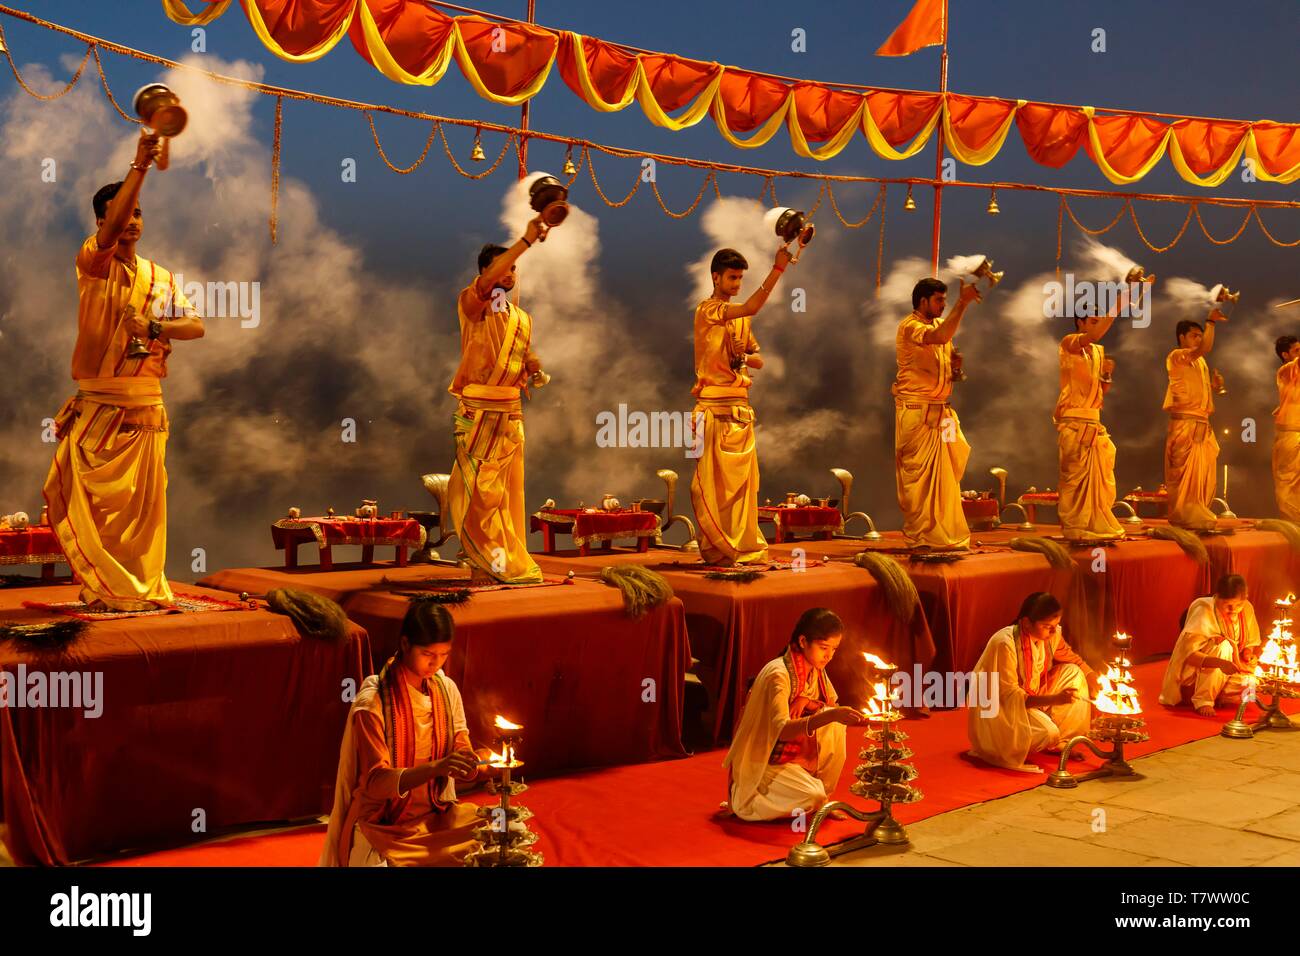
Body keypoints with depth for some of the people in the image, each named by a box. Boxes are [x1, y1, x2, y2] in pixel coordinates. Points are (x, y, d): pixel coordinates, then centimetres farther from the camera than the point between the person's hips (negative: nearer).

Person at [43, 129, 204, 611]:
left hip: (145, 408, 3)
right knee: (82, 500, -6)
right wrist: (140, 165, -29)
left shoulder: (160, 278, 12)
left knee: (143, 504, 6)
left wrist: (154, 326, -17)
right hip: (97, 406, -3)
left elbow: (196, 325, 3)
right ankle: (104, 588, 6)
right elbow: (110, 229, -21)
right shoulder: (94, 265, -1)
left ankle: (142, 587, 16)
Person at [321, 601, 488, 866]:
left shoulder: (447, 689, 1)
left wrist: (468, 762, -20)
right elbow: (376, 782, -19)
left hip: (436, 814, 6)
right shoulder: (372, 702, -16)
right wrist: (435, 767, -34)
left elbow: (462, 750, 4)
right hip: (384, 824, -5)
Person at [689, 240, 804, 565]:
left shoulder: (742, 317, 18)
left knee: (742, 479, 6)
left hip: (741, 406, 7)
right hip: (714, 407, -7)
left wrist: (745, 355, -5)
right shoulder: (707, 310, -7)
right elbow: (751, 307, -24)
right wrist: (778, 268, -29)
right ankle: (715, 548, 0)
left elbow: (759, 360, 18)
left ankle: (743, 546, 10)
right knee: (712, 480, -4)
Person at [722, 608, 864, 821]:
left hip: (796, 752, 8)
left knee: (836, 727, -13)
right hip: (763, 762, -7)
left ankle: (823, 800, 0)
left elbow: (833, 706, 0)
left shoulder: (816, 670, 1)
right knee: (812, 797, -28)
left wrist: (807, 701, -21)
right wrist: (828, 715, -52)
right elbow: (780, 730, -38)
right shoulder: (778, 674, -26)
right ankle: (741, 798, -3)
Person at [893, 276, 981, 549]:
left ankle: (940, 533, 15)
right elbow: (939, 337, -33)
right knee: (917, 473, -5)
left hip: (939, 411, 9)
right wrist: (962, 303, -33)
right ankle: (918, 536, 0)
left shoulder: (938, 325, 17)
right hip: (916, 411, -9)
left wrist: (956, 366, 4)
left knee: (942, 473, 9)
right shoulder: (910, 326, -11)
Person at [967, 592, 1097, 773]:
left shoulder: (1051, 635, -9)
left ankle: (1060, 741, 1)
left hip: (1030, 700, 8)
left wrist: (1095, 682, -14)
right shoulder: (1005, 643, -29)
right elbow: (1008, 694, -27)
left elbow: (1075, 661, 6)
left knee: (1073, 672, -6)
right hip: (999, 708, -8)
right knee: (1048, 733, -30)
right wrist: (1053, 699, -35)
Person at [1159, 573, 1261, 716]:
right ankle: (1203, 700, -22)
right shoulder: (1204, 611, -23)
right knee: (1222, 645, -31)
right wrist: (1219, 662, -45)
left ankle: (1216, 696, 7)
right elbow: (1188, 654, -30)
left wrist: (1249, 654, -17)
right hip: (1192, 674, -6)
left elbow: (1251, 644, 8)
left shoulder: (1247, 609, -6)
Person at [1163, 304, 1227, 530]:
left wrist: (1214, 385, 8)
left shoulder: (1200, 362, 22)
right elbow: (1205, 348, -22)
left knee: (1202, 473, 5)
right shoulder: (1176, 356, -4)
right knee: (1184, 473, -9)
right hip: (1185, 423, -8)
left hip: (1202, 424, 8)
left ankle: (1195, 517, 8)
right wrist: (1211, 322, -18)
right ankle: (1182, 517, -9)